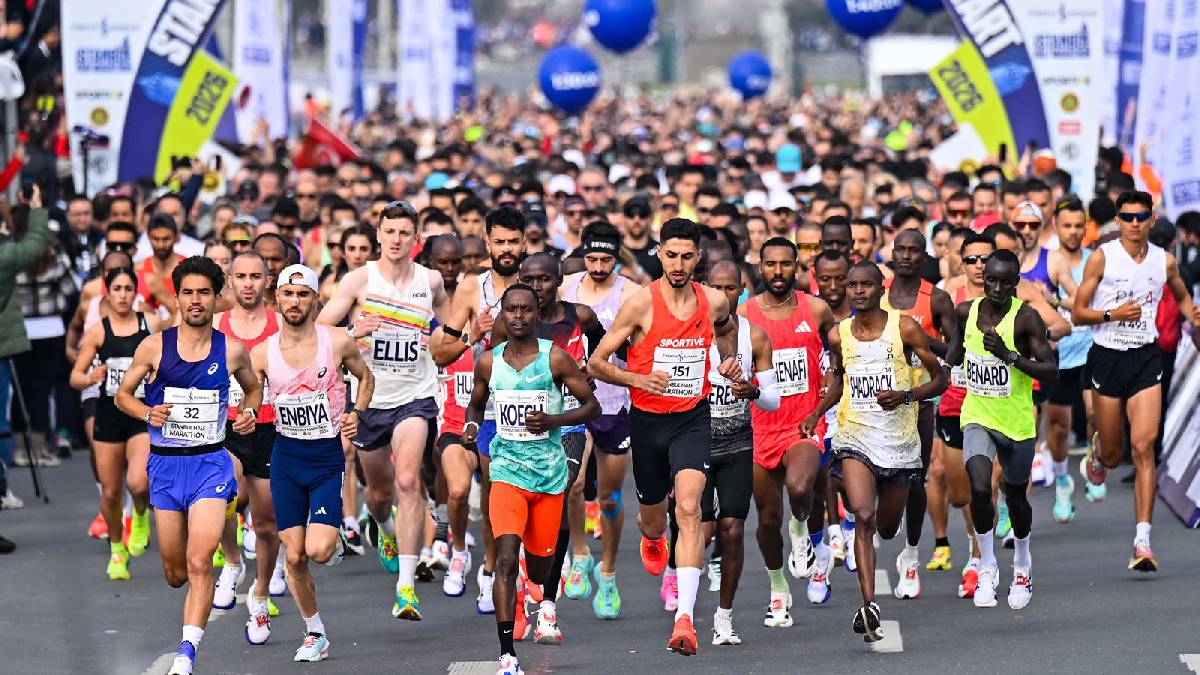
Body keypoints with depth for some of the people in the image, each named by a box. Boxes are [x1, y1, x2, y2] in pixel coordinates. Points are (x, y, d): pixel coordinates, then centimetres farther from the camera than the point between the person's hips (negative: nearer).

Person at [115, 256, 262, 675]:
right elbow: (123, 394, 8)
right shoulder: (154, 347, -3)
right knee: (175, 573, 10)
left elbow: (253, 388, 19)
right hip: (165, 465, 2)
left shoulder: (232, 351, -1)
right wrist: (147, 413, -12)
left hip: (210, 463, -1)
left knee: (199, 563, -19)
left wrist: (249, 413, -1)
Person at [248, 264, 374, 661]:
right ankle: (315, 633, 18)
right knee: (294, 556, 1)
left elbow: (365, 377, 13)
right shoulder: (262, 353, -2)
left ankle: (335, 538, 21)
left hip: (328, 456, -2)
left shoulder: (338, 343, -6)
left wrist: (357, 414, -2)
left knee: (318, 551, -16)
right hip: (286, 457, 2)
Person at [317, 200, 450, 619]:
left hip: (415, 397, -1)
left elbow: (452, 323, 23)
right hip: (369, 398, 1)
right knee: (379, 492, 16)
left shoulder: (431, 281, 3)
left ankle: (406, 588, -23)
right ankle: (387, 531, 55)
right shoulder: (360, 279, -4)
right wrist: (354, 332, -25)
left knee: (408, 482, -21)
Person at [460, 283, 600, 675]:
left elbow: (592, 406, 0)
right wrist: (471, 427, -3)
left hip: (549, 471, 0)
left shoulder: (555, 358, -5)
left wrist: (553, 420, -17)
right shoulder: (488, 362, 2)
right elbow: (476, 404, 20)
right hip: (507, 470, 0)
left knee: (540, 564, 12)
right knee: (506, 559, -18)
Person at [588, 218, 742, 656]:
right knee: (653, 517, 17)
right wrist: (637, 379, -23)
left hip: (692, 419, 0)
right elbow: (596, 363, -7)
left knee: (689, 509, -21)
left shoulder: (714, 302, -1)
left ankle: (685, 618, -28)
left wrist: (730, 360, 7)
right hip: (648, 419, 0)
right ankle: (652, 539, 59)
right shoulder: (641, 304, -11)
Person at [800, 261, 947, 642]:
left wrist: (905, 396, -18)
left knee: (887, 529, 12)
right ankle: (869, 607, -26)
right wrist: (817, 413, 8)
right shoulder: (839, 335, 4)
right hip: (855, 437, 0)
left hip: (900, 440, 0)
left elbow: (940, 379, -1)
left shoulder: (904, 328, -5)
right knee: (864, 518, -21)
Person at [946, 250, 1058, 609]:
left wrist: (1009, 355, -28)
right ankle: (987, 567, -3)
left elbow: (1052, 372, -19)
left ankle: (1022, 563, 42)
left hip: (1017, 422, -1)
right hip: (977, 418, 1)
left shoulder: (1026, 318, -15)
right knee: (980, 488, -21)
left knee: (1015, 496, 15)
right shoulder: (966, 311, -3)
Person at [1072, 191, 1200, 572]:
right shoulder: (1102, 257, -3)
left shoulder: (1164, 261, 4)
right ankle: (1095, 461, 49)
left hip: (1146, 358, 1)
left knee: (1143, 447, -13)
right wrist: (1113, 314, -18)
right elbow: (1077, 314, -2)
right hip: (1107, 356, -1)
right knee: (1112, 452, 8)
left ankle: (1142, 543, -14)